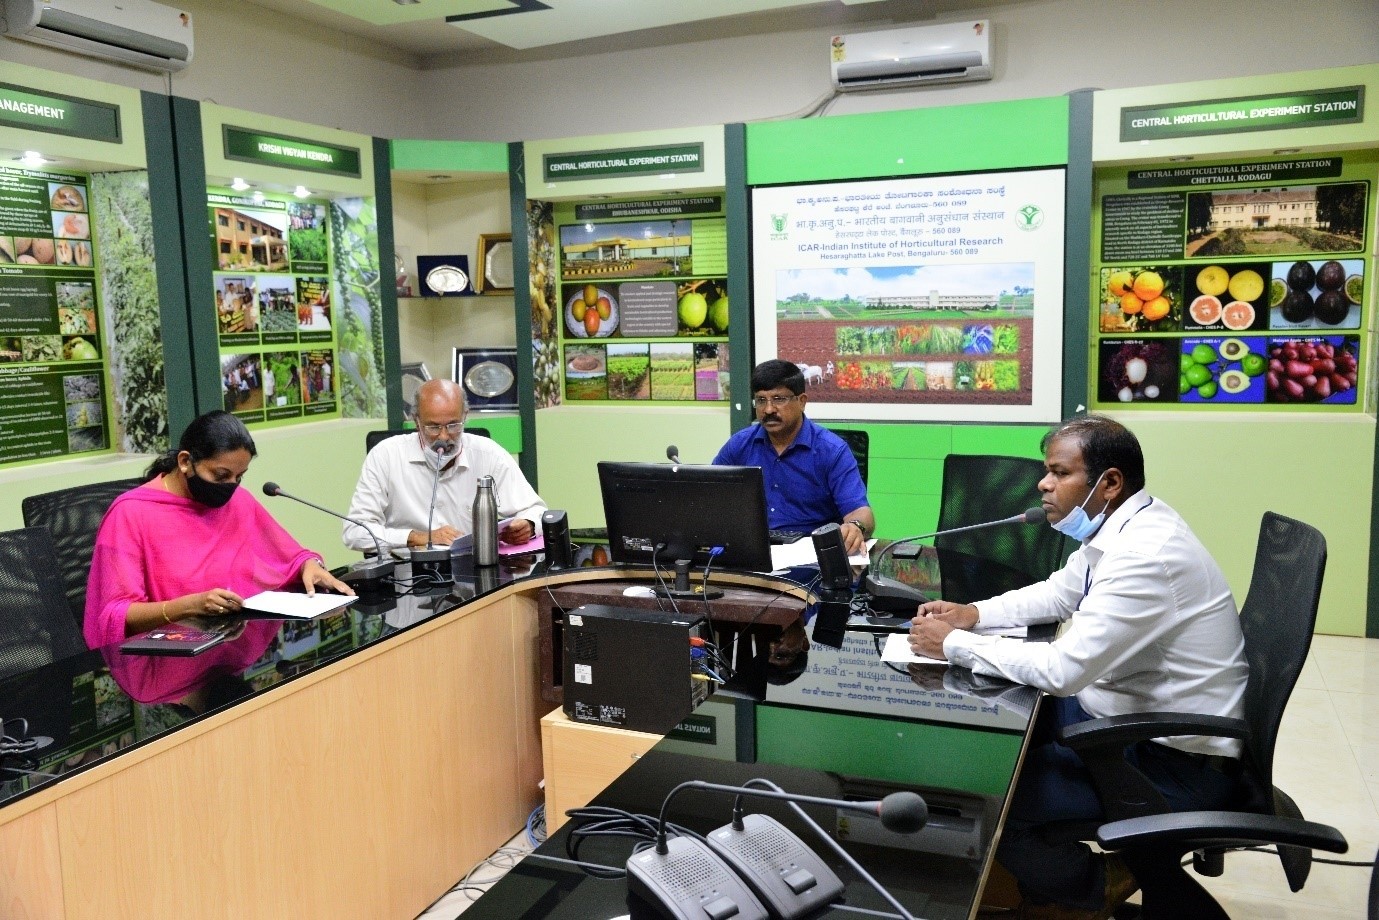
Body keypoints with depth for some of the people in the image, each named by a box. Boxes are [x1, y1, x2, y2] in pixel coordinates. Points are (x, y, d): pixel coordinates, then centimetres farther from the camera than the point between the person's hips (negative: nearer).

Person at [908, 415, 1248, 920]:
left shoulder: (1145, 555, -29)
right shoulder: (1118, 526, 2)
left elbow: (1063, 669, -32)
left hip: (1176, 763, -10)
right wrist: (972, 612, 0)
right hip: (1124, 714, 10)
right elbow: (1056, 593, 16)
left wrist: (953, 644, -21)